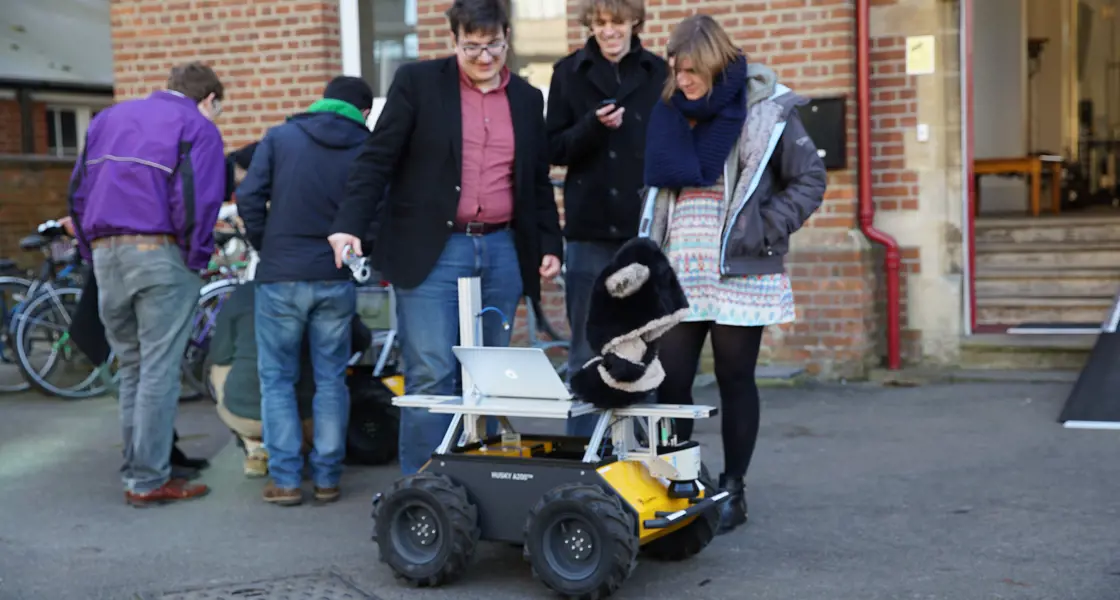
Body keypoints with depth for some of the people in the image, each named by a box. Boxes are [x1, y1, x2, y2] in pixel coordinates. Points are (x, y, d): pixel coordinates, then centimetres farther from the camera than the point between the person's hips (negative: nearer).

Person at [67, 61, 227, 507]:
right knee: (159, 371, -2)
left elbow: (78, 190, 16)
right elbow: (196, 201, -12)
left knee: (130, 368, 15)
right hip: (160, 254, -6)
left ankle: (135, 470, 17)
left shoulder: (109, 118, 20)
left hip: (106, 253, 6)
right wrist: (197, 259, -3)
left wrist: (92, 250, 18)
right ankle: (148, 481, 0)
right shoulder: (198, 127, 1)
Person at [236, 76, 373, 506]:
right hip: (336, 279, 1)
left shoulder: (279, 137, 2)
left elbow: (249, 197, -6)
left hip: (281, 277, -1)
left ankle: (285, 479, 7)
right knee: (331, 380, 12)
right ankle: (327, 478, 14)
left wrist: (264, 246, 8)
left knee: (277, 379, 10)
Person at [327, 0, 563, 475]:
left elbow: (539, 182, 20)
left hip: (501, 252, 4)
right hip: (431, 252, -4)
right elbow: (376, 161, -3)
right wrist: (350, 225, -14)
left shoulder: (527, 99, 13)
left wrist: (550, 244, 13)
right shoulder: (417, 83, 1)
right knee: (431, 375, -7)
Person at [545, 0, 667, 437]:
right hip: (590, 227, 0)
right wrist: (594, 126, -15)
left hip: (648, 227, 0)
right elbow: (555, 150, 4)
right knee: (587, 350, 4)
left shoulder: (659, 73, 5)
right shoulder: (569, 72, 5)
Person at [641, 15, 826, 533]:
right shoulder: (670, 114, 11)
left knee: (735, 382, 5)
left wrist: (763, 231, -10)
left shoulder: (765, 112, -4)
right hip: (678, 275, 4)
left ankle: (732, 491, 16)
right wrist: (654, 253, 10)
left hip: (738, 275, -4)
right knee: (669, 382, 0)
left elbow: (810, 180, -1)